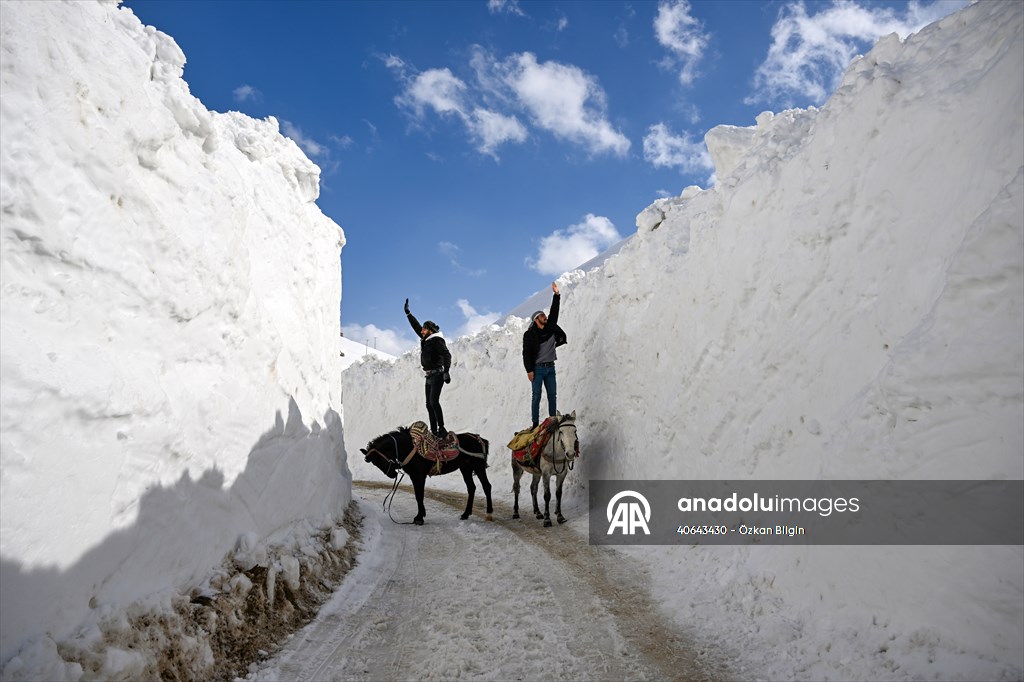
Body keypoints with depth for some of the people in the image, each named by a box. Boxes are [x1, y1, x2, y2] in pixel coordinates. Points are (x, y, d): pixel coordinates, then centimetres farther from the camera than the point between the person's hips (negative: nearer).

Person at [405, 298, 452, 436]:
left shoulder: (437, 341, -12)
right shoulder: (425, 339, 12)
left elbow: (447, 355, -20)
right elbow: (416, 326, 24)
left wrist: (446, 372, -30)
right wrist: (408, 312, 26)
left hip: (437, 375, -9)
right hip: (429, 376, 9)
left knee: (434, 401, -18)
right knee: (429, 404, 6)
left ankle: (442, 429, -18)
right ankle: (434, 430, 8)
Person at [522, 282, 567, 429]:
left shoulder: (550, 328, 9)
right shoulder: (529, 335, -6)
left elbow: (554, 312, 7)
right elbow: (526, 353, -8)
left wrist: (556, 294, 2)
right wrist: (529, 370, -15)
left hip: (550, 367, 5)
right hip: (538, 368, -5)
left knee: (553, 395, 5)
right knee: (537, 396, -4)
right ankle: (535, 424, -2)